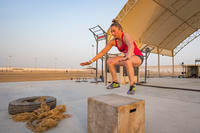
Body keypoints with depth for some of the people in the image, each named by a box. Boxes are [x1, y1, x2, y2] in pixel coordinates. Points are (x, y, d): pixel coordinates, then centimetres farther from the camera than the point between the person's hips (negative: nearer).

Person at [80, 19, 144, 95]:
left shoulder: (125, 36, -24)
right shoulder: (113, 41, -5)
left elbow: (131, 46, -47)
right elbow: (102, 52, -2)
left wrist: (128, 56, -68)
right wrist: (91, 61, -6)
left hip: (138, 58, -6)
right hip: (128, 59, 7)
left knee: (127, 61, -40)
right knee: (109, 61, -8)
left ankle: (132, 86, -31)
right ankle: (115, 83, 1)